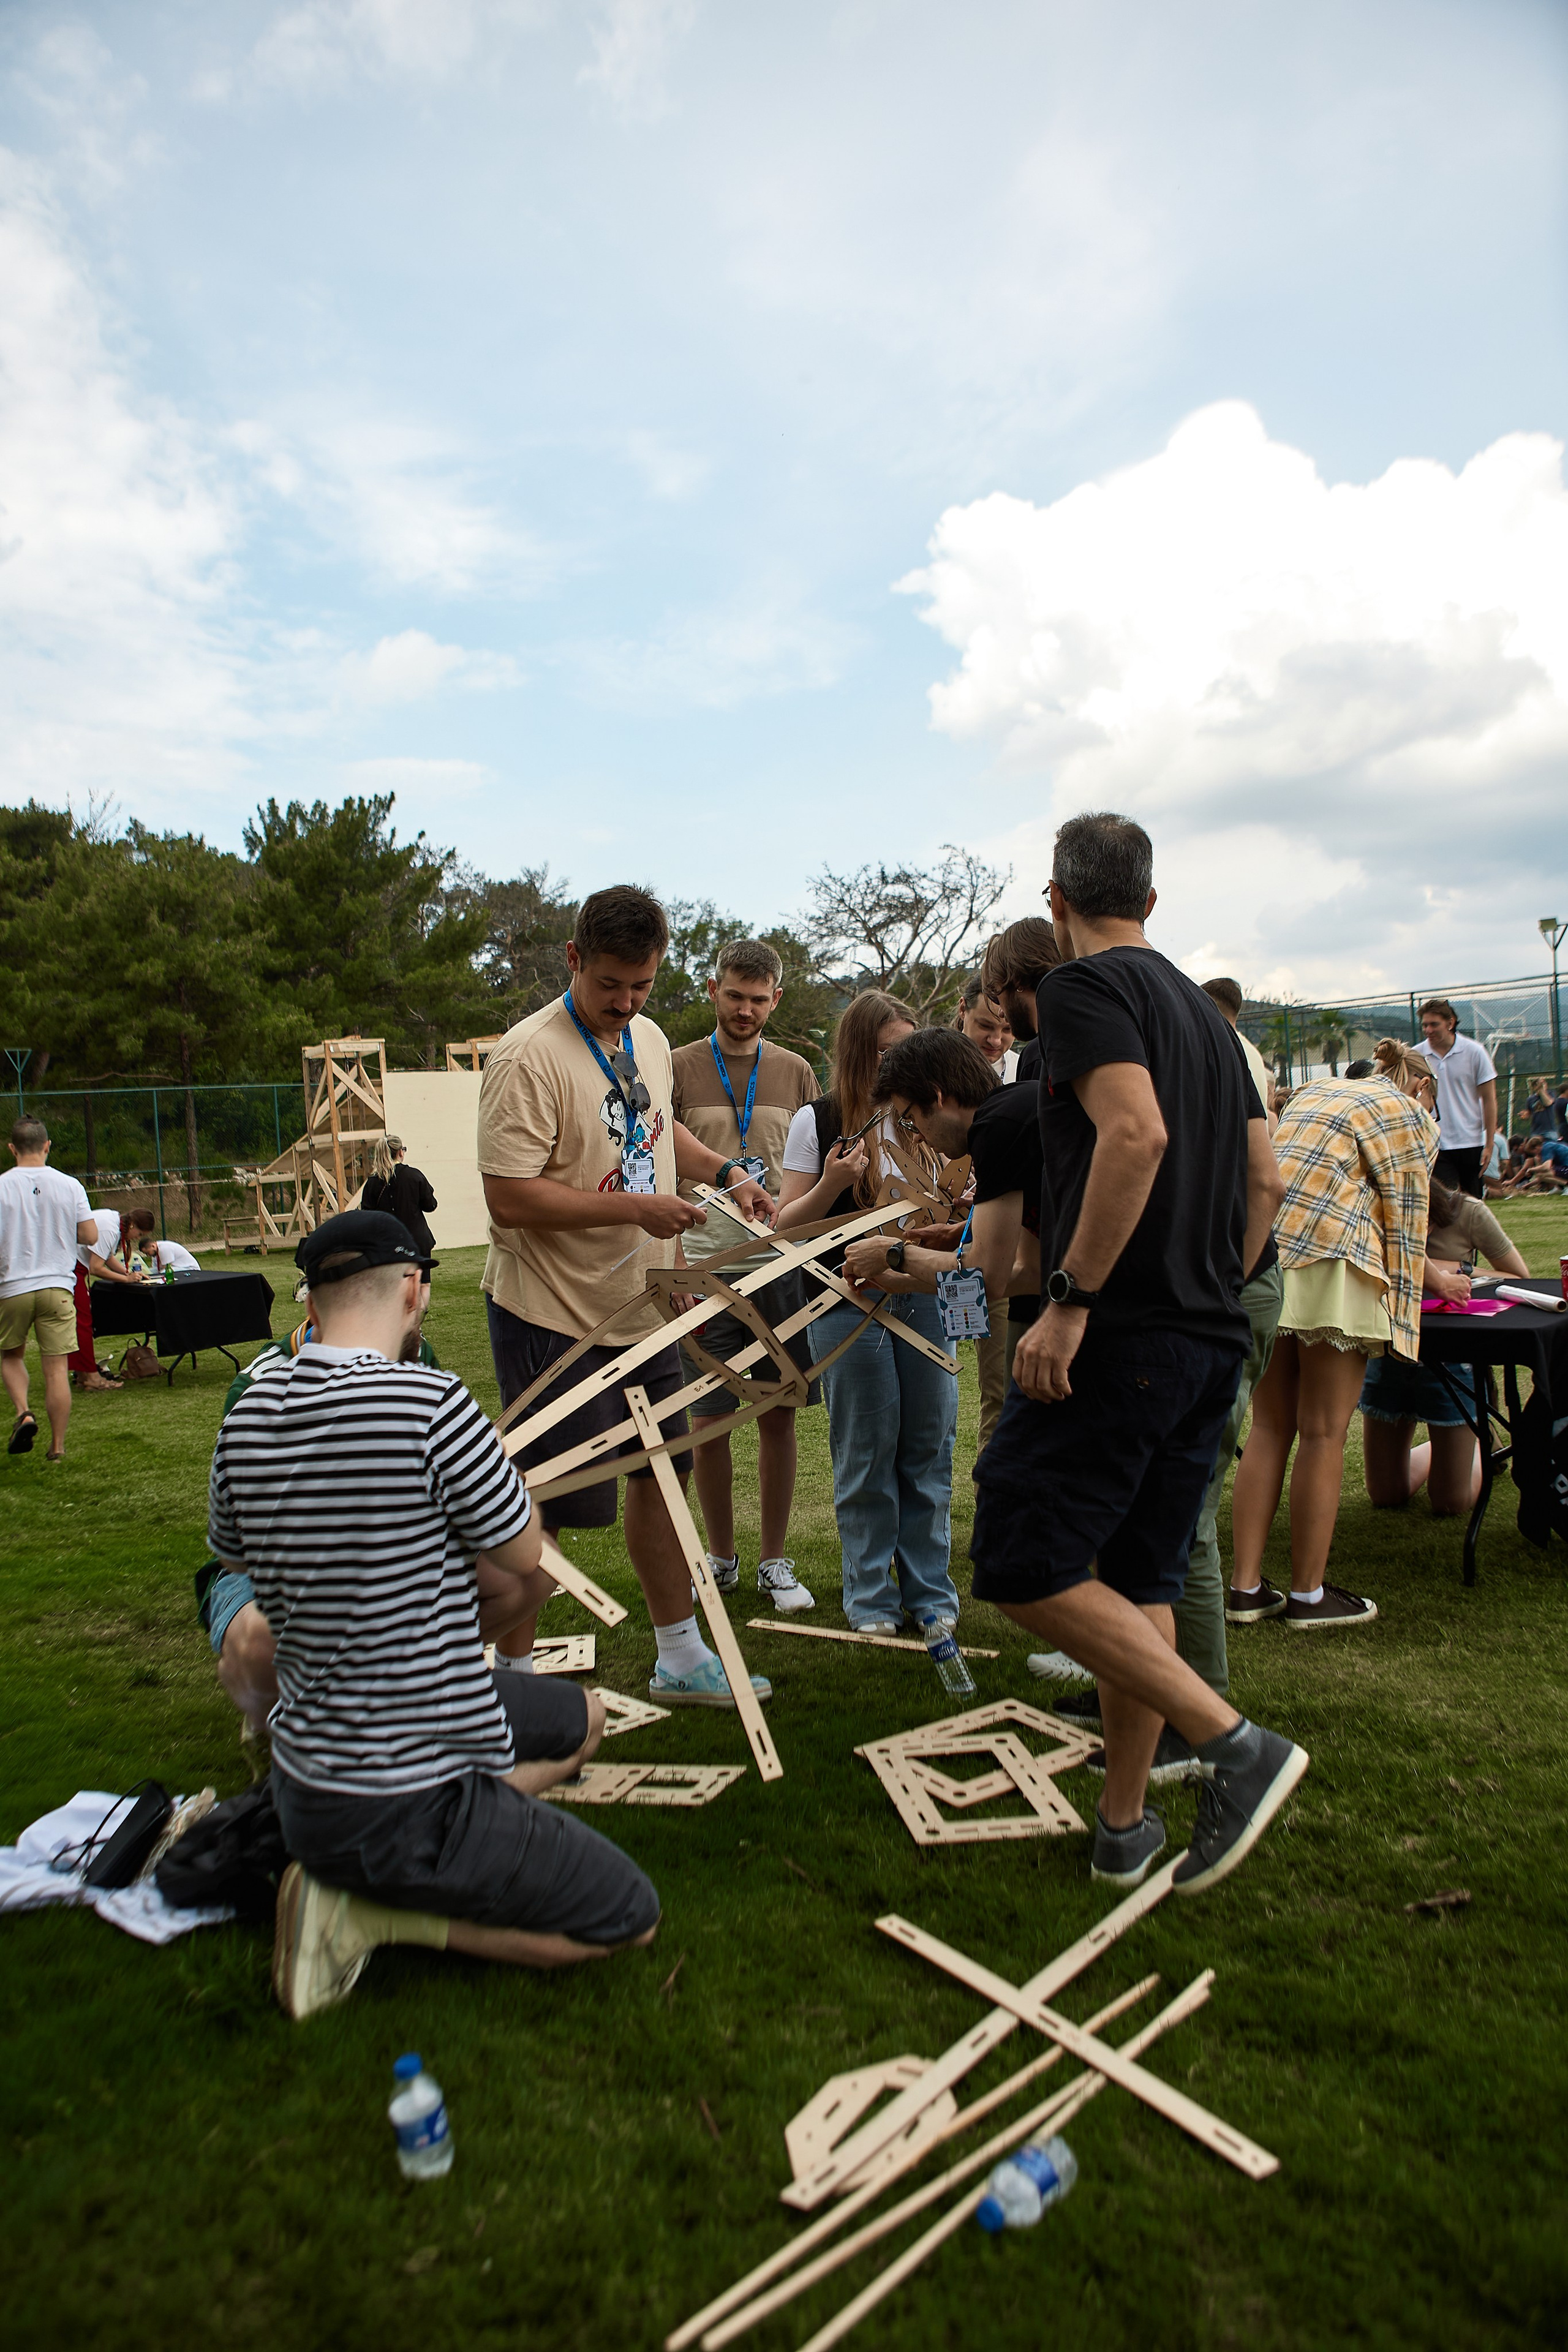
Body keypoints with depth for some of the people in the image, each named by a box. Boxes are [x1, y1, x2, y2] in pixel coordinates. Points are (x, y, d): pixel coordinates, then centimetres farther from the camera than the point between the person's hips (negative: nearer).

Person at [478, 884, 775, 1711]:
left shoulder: (649, 1041, 7)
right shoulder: (529, 1057, -20)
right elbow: (510, 1199, -25)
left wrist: (723, 1170, 10)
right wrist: (636, 1209, -26)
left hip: (643, 1307, 8)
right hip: (554, 1318, -8)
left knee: (657, 1475, 17)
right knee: (543, 1508, 1)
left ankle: (681, 1659, 34)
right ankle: (511, 1676, 22)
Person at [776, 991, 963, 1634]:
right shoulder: (817, 1122, -1)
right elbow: (789, 1225, -2)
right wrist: (831, 1184, -18)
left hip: (924, 1299, 3)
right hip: (849, 1308, -3)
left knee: (929, 1449, 7)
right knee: (865, 1457, 5)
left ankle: (931, 1592, 21)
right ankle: (870, 1596, 19)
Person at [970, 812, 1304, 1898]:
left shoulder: (1084, 986, -7)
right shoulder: (1204, 1009, 18)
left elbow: (1136, 1132, -24)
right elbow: (1266, 1178, 18)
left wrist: (1069, 1300, -22)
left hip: (1123, 1334, -9)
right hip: (1212, 1341, 9)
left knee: (1022, 1565, -3)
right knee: (1139, 1583, 14)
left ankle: (1236, 1744, -5)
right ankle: (1124, 1824, 22)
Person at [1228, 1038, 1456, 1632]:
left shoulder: (1315, 1091, 26)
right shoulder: (1412, 1117, 7)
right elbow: (1404, 1222, 1)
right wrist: (1430, 1281, 11)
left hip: (1259, 1251, 7)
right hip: (1328, 1268, -6)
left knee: (1269, 1428, 11)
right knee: (1323, 1434, 2)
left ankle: (1246, 1587, 12)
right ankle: (1309, 1594, 10)